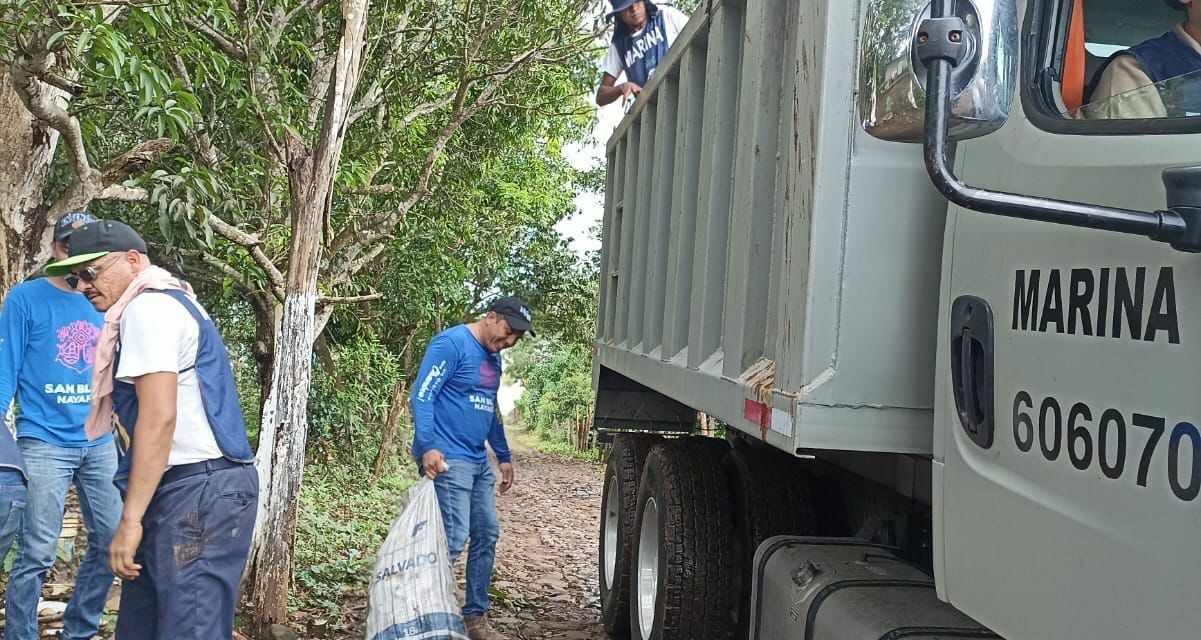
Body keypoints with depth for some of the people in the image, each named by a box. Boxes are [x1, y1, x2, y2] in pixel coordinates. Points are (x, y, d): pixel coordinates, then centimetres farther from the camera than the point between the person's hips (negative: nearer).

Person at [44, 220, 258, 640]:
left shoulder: (148, 308, -10)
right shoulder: (163, 303, 21)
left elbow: (159, 417, -20)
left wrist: (130, 519, -20)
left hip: (197, 492, -11)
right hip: (186, 490, 11)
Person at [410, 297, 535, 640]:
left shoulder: (493, 358, 17)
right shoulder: (451, 343, -10)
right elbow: (422, 396, -16)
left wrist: (504, 456, 27)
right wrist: (428, 447, -25)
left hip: (478, 461, 9)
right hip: (447, 459, -9)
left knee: (487, 535, 10)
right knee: (453, 539, -14)